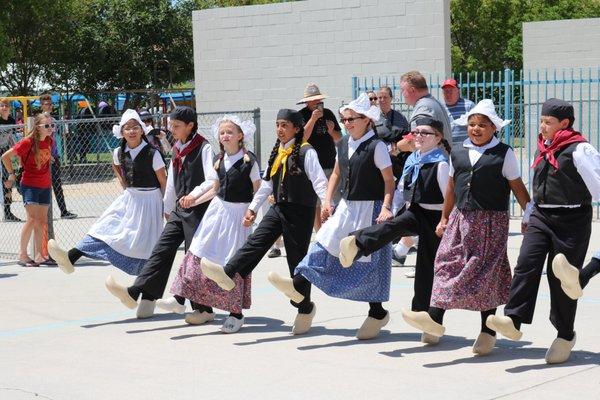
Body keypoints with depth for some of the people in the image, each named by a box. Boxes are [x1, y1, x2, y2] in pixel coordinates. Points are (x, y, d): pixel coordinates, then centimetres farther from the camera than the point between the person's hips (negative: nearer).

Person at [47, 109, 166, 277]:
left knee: (143, 244, -2)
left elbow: (163, 181, -9)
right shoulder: (119, 153, -1)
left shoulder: (152, 153, -16)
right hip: (129, 198, 5)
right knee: (105, 226, -7)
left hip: (149, 200, -4)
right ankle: (70, 258, -16)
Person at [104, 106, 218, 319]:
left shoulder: (203, 148, -10)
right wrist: (168, 208, 27)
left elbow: (212, 180, -21)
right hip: (179, 211, 7)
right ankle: (133, 293, -12)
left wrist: (194, 194, -35)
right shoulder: (176, 149, 15)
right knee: (162, 249, -3)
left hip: (198, 210, -7)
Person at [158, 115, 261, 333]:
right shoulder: (219, 160, 7)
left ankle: (236, 313, 8)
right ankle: (181, 298, 8)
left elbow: (258, 192, -7)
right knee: (201, 253, 2)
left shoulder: (249, 161, -11)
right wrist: (195, 200, 9)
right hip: (218, 209, 6)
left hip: (238, 213, -6)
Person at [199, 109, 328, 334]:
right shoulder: (277, 152, 12)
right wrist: (253, 207, 18)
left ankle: (304, 309, 13)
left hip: (300, 212, -6)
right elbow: (267, 183, 19)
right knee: (256, 241, -13)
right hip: (279, 208, 6)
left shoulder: (306, 152, -10)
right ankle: (229, 275, -27)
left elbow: (319, 182, -16)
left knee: (297, 259, 0)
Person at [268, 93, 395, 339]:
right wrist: (328, 201, 9)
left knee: (367, 260, 0)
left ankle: (377, 313, 13)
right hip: (346, 207, 7)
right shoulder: (343, 144, 8)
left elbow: (389, 180, -14)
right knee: (324, 244, -3)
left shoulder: (376, 147, -13)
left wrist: (386, 207, -25)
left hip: (370, 208, -7)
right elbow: (336, 174, 19)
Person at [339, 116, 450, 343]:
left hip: (433, 217, -6)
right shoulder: (412, 160, 9)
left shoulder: (440, 164, -13)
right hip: (414, 213, 6)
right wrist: (391, 211, 17)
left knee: (427, 269, -2)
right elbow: (401, 190, 18)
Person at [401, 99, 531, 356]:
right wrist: (444, 218, 21)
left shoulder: (504, 154, -1)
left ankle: (487, 330, 4)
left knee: (484, 272, -3)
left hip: (491, 221, -4)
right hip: (461, 218, 4)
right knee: (446, 262, -8)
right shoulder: (458, 154, 12)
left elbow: (517, 187, 0)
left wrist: (529, 215, -4)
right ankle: (435, 317, -14)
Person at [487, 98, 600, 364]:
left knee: (561, 277, 1)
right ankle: (513, 321, -17)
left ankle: (565, 335, 16)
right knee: (526, 265, -12)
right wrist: (530, 213, 26)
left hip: (571, 222, -6)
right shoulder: (543, 147, 13)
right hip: (541, 217, 6)